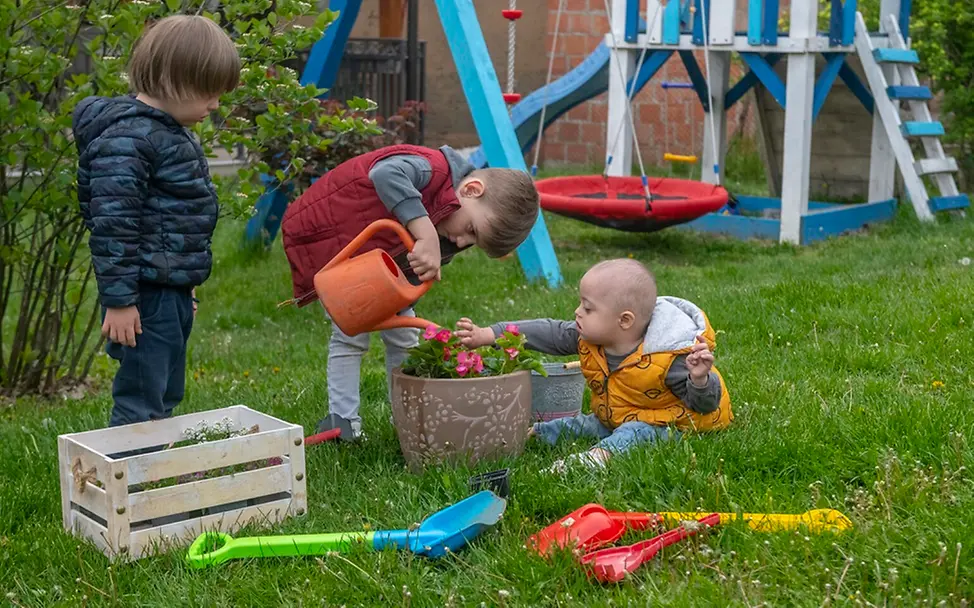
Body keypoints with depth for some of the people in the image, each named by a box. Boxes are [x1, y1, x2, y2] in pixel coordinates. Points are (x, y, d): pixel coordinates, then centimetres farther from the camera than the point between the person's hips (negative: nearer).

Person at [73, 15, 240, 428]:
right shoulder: (127, 139, -19)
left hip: (172, 292, 10)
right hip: (144, 297, -10)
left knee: (167, 397, 18)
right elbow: (112, 223, -22)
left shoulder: (169, 131, 14)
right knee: (141, 402, -5)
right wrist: (118, 300, -23)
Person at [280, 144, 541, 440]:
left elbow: (408, 280, -14)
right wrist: (427, 236, -60)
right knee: (350, 334, -9)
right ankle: (343, 422, -2)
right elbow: (386, 174, -57)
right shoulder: (433, 169, -36)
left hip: (379, 257, 7)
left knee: (403, 334, 6)